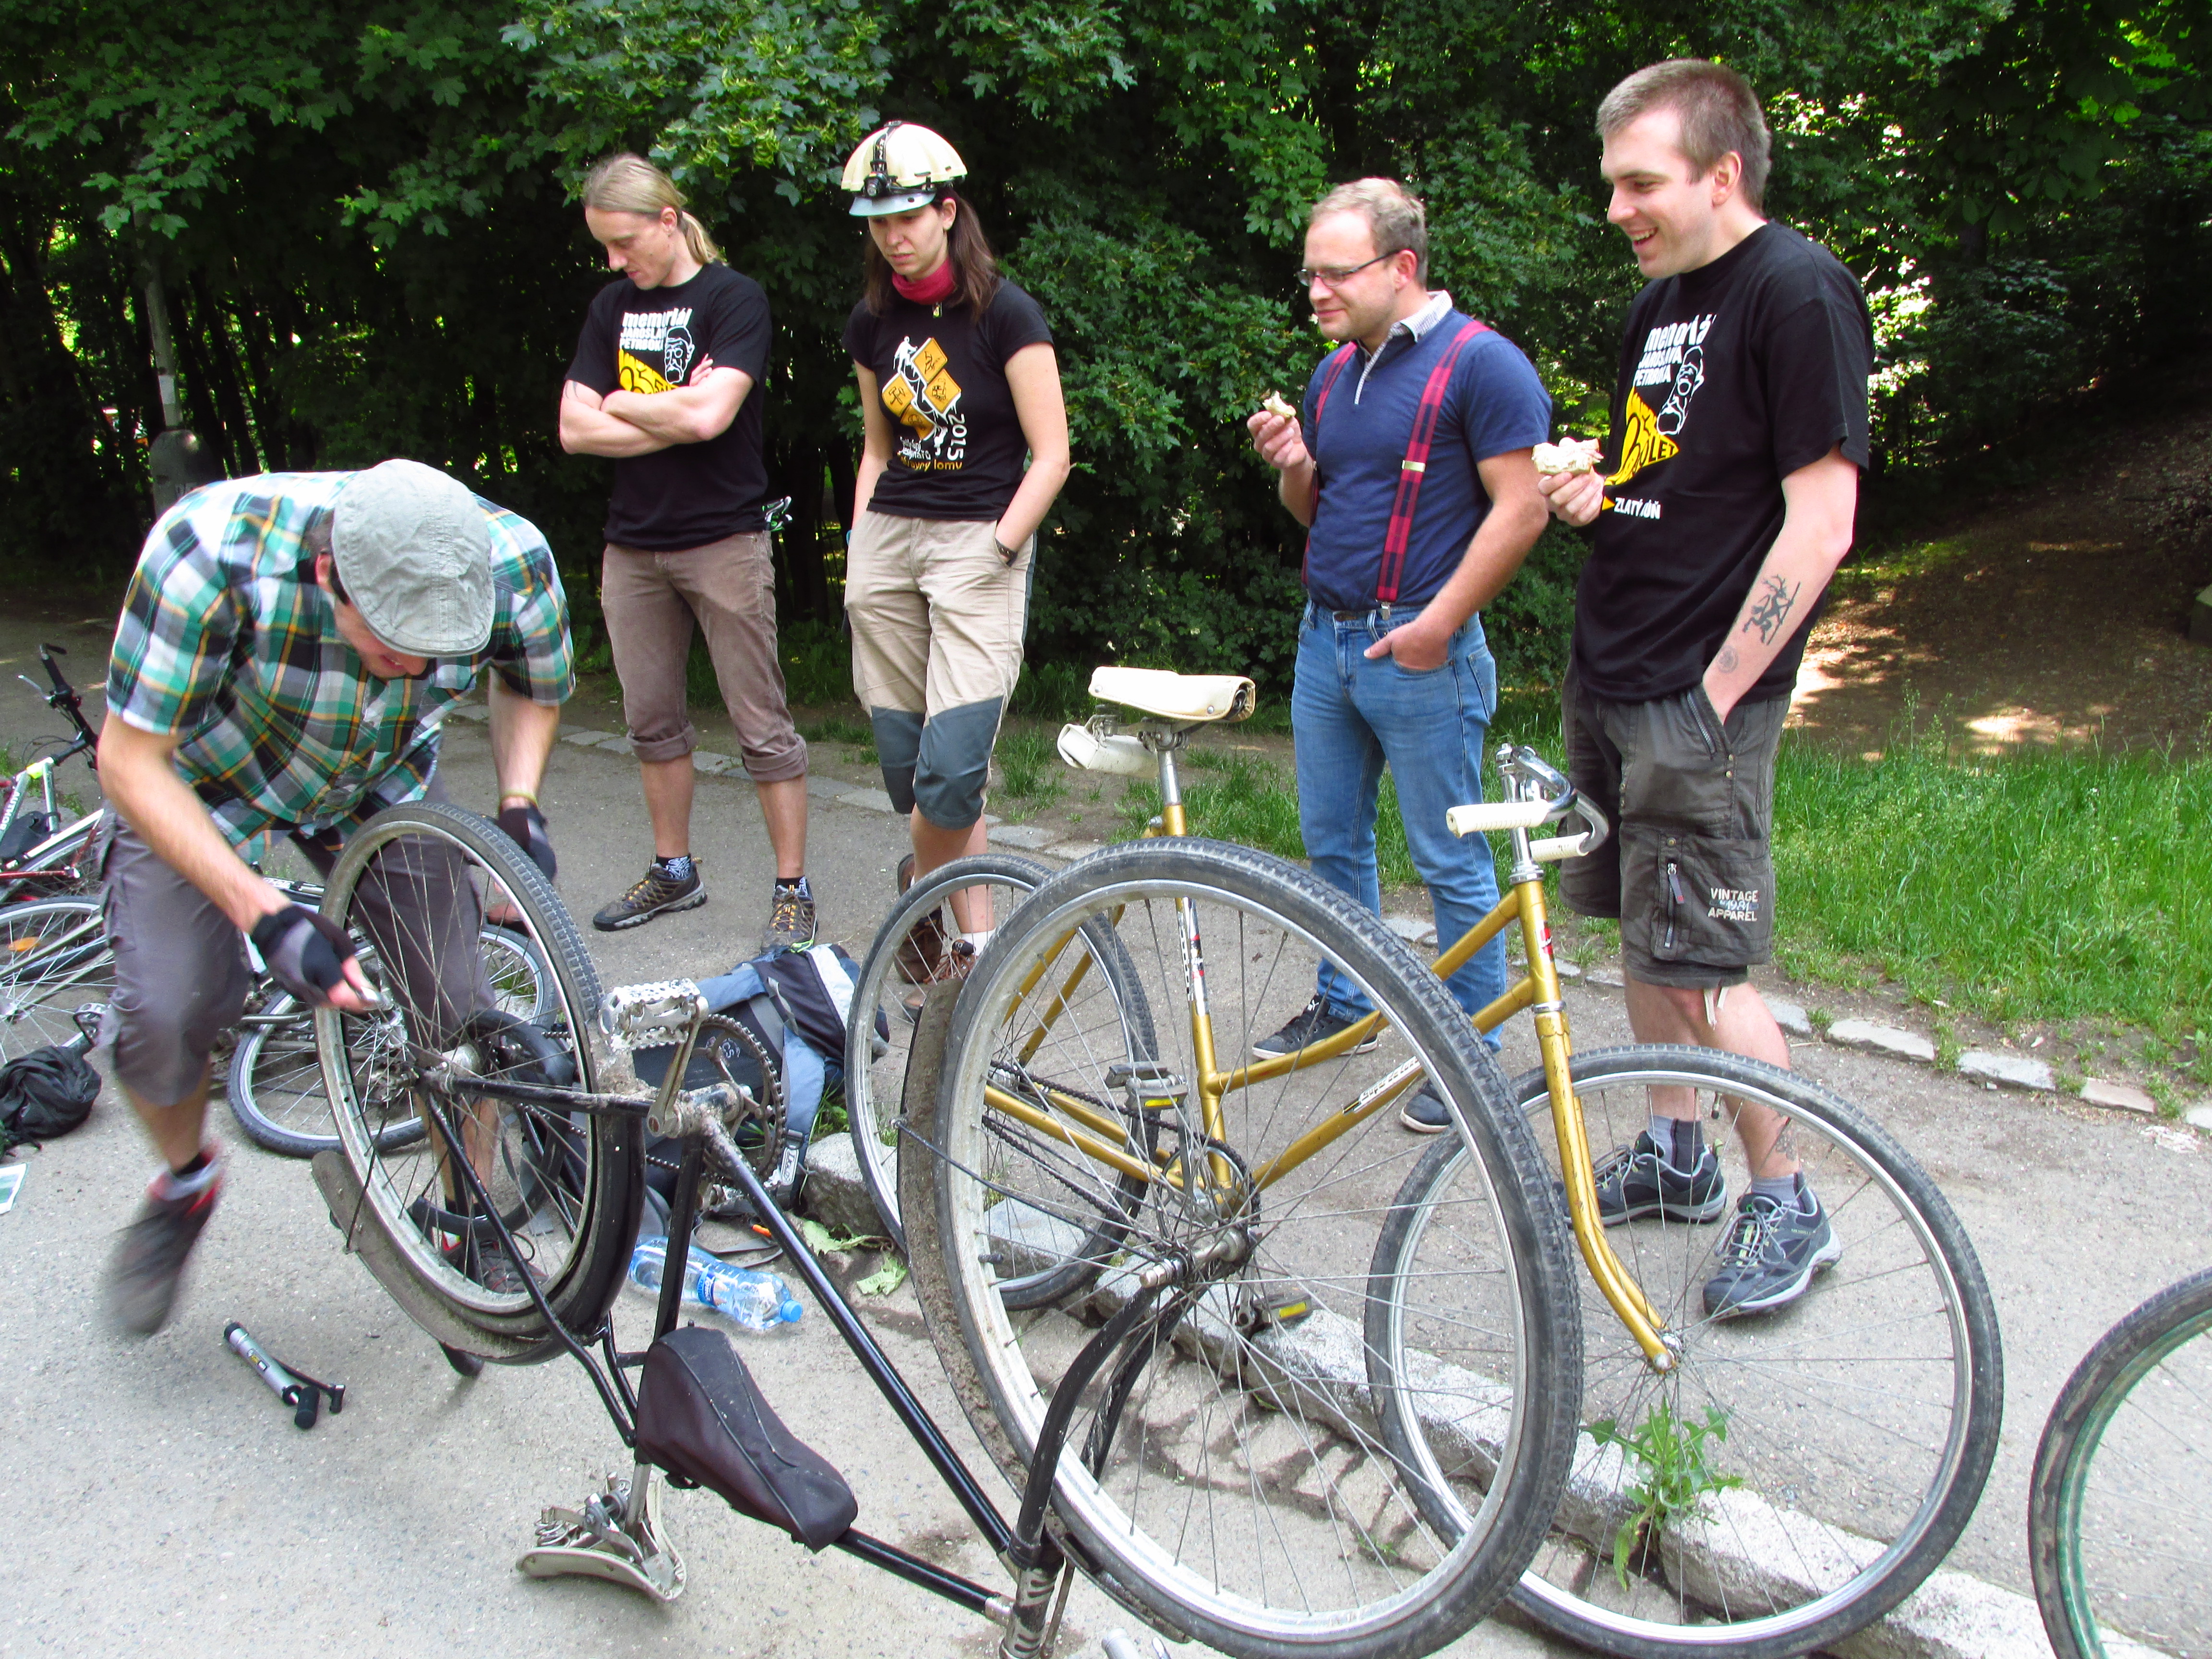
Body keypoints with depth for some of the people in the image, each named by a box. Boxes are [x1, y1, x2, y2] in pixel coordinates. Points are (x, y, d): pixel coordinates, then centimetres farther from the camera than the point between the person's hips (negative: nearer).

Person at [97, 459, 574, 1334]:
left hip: (384, 782, 2)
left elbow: (533, 688, -4)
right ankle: (183, 1184, 20)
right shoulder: (213, 549, -39)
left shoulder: (513, 561, -30)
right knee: (163, 1017, -15)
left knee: (458, 1004, -9)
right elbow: (129, 762, -28)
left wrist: (520, 807, -22)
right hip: (198, 780, -1)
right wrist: (267, 916, -36)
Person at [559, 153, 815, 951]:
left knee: (762, 728, -3)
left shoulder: (734, 298, -5)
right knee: (652, 722, 13)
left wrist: (620, 405, -4)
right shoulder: (612, 307, 11)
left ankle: (793, 889, 6)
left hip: (724, 541, -6)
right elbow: (574, 428, 2)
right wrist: (674, 418, -9)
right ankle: (674, 871, 28)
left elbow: (710, 414, -20)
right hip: (633, 546, 6)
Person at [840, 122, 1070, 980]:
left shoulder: (1004, 313, -6)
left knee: (952, 762, -15)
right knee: (904, 758, 3)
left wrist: (995, 551, -12)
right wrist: (859, 553, 11)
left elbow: (1051, 457, -7)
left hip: (981, 539, -5)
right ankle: (973, 937, 18)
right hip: (887, 534, 5)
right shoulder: (873, 322, 11)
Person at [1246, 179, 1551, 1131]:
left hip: (1421, 650, -8)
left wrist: (1438, 622, -18)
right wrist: (1293, 467, -1)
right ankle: (1343, 1003, 34)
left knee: (1450, 863, 1)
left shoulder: (1482, 365, -10)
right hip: (1323, 637, 8)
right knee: (1331, 841, 16)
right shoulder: (1333, 374, 14)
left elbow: (1521, 509, -15)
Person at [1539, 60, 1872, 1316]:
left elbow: (1821, 520, -17)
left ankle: (1788, 1210, 13)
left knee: (1702, 972, -5)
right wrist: (1596, 490, 2)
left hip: (1700, 697, -8)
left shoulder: (1800, 292, -12)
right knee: (1644, 940, 15)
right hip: (1608, 676, 9)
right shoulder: (1661, 299, 15)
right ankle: (1676, 1158, 30)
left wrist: (1714, 696, -19)